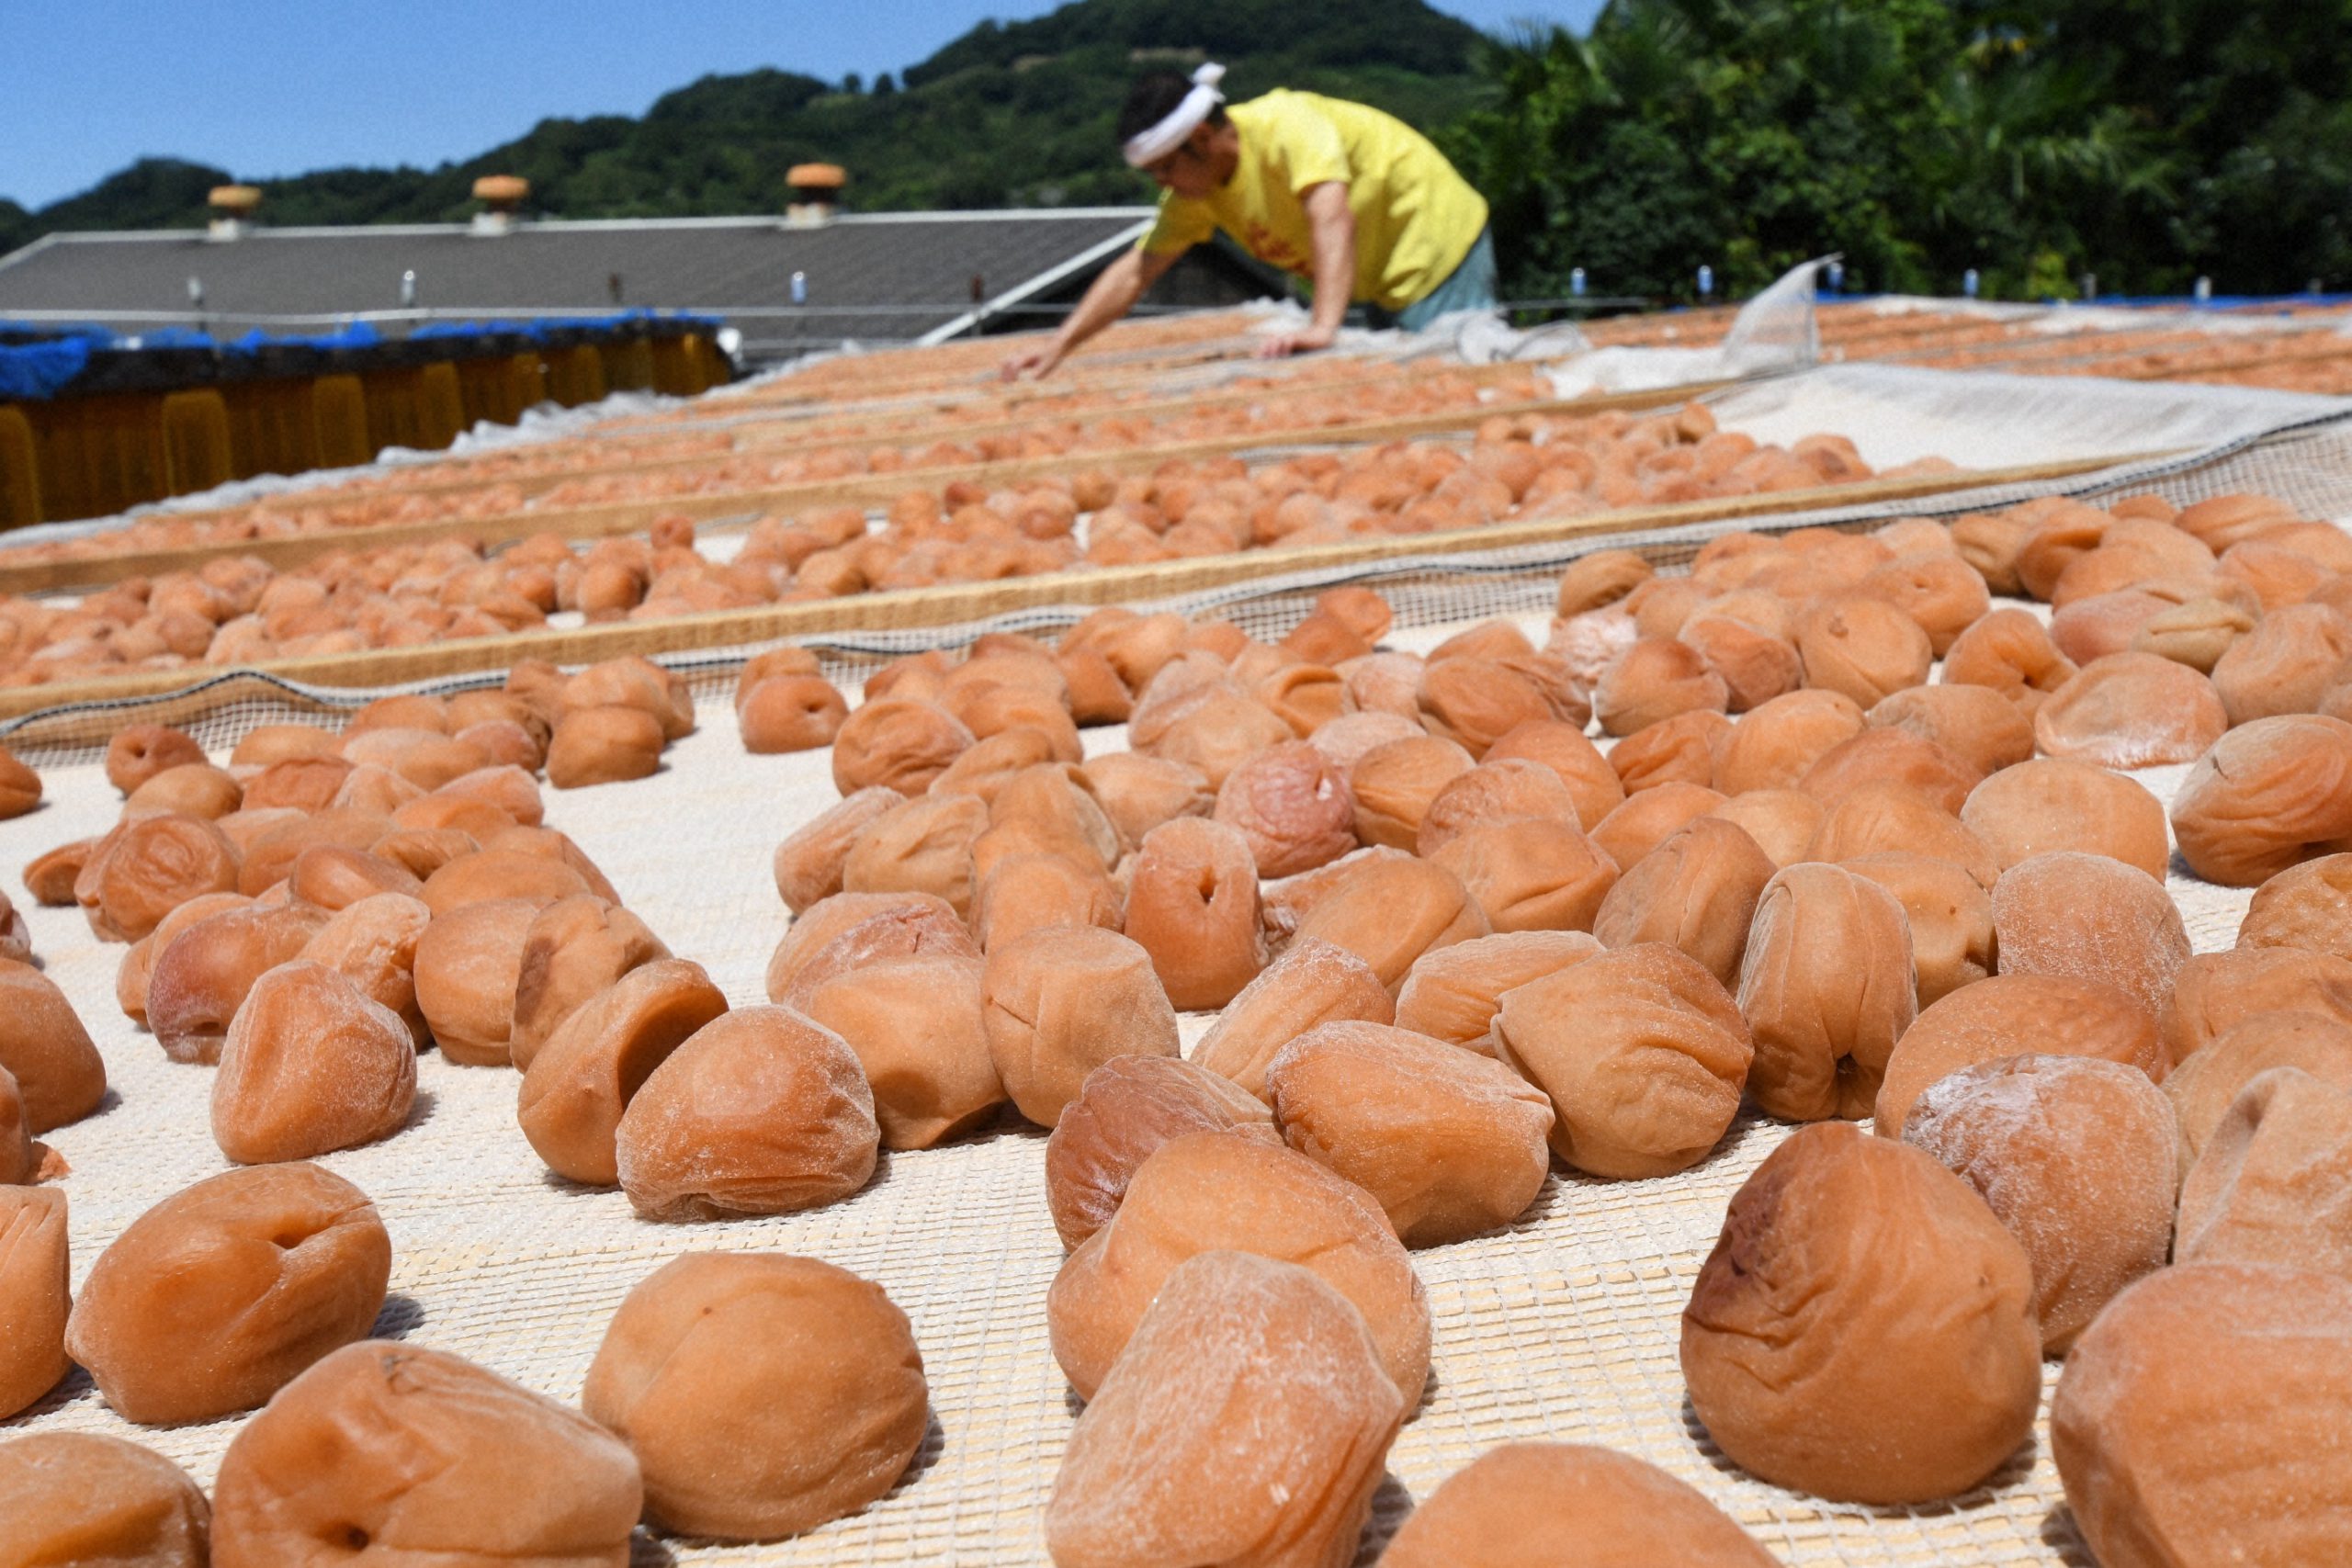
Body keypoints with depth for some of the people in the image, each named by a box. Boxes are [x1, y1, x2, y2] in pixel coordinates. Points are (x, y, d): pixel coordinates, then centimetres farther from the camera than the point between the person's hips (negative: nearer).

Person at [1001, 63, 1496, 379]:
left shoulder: (1287, 125, -26)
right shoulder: (1196, 189, -1)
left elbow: (1333, 218, -41)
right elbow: (1134, 272, 2)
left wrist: (1323, 327, -53)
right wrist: (1058, 348, -6)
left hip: (1436, 245, -8)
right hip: (1384, 287, 8)